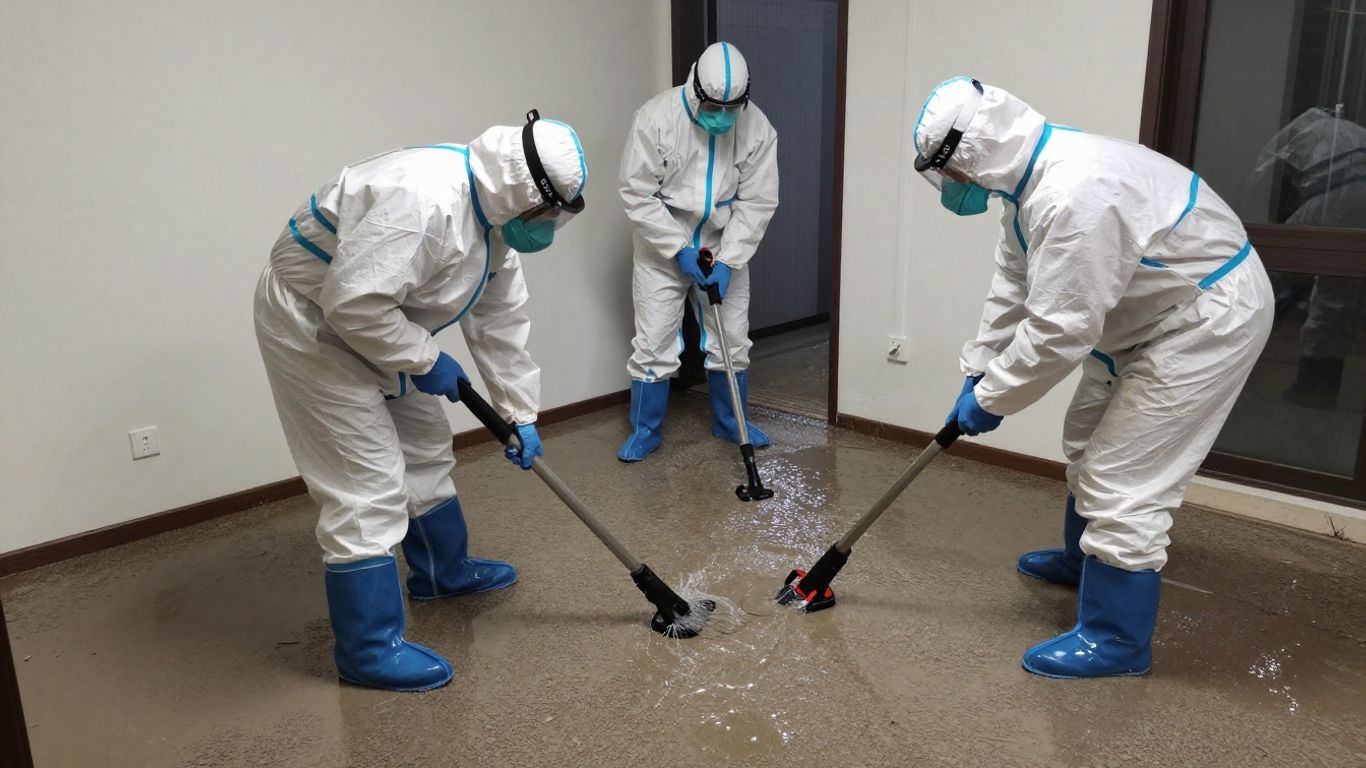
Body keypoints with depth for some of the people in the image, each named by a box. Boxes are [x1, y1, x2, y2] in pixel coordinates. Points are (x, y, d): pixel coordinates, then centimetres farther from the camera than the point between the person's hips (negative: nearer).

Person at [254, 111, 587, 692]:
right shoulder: (424, 198, -32)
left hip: (371, 324, 10)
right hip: (311, 324, -10)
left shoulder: (494, 215, 0)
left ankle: (442, 570, 41)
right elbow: (353, 302, -34)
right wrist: (426, 361, -19)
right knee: (368, 485, -8)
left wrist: (521, 415, 8)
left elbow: (500, 321, 7)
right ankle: (368, 649, 5)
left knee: (425, 448, 19)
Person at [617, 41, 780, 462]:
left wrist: (728, 260, -19)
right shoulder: (656, 117, -20)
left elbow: (757, 201, -11)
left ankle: (730, 422, 29)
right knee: (654, 343, -1)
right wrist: (679, 250, -20)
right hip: (662, 249, -2)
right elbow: (637, 195, -17)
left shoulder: (757, 127, -13)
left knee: (732, 339, 10)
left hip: (725, 248, 3)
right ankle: (645, 431, 16)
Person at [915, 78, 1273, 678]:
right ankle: (1083, 558, 44)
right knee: (1090, 442, 23)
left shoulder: (1072, 195, -35)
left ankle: (1115, 640, 6)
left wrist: (990, 399, -19)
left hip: (1210, 317, -11)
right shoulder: (1030, 178, -1)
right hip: (1153, 311, 11)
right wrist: (977, 369, 6)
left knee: (1125, 479, -9)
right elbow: (1014, 287, 7)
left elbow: (1056, 330, -32)